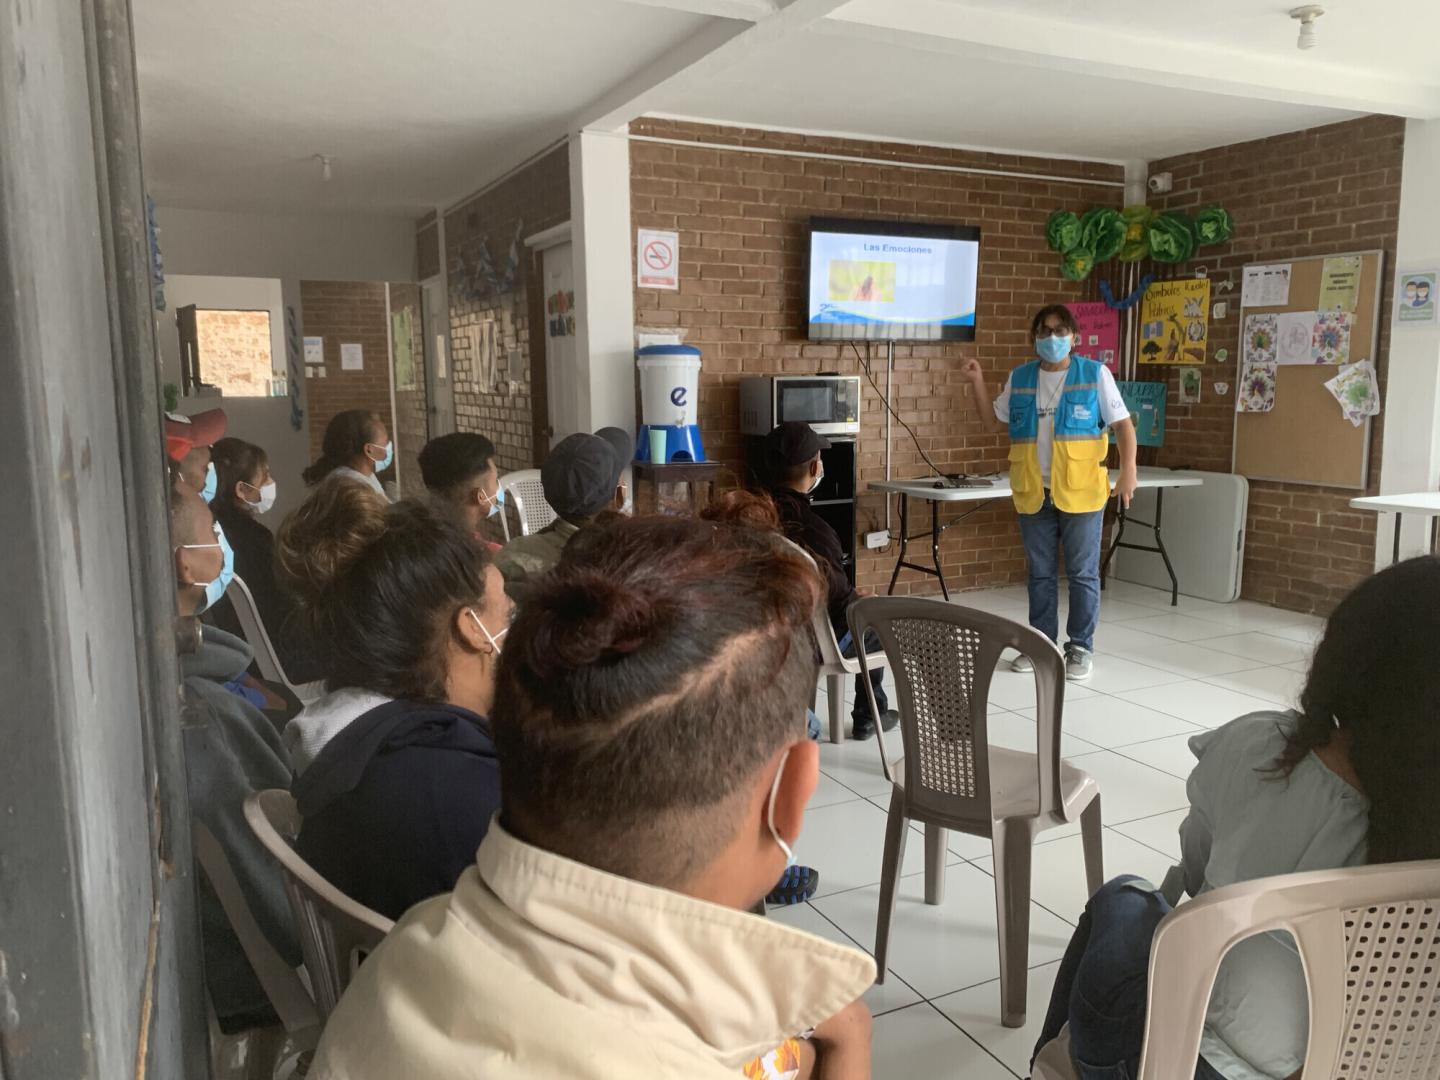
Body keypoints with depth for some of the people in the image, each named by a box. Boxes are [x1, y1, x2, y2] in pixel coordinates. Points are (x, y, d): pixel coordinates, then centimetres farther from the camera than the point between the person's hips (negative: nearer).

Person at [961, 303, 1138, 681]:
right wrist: (977, 382, 4)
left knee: (1082, 574, 4)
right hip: (1033, 494, 3)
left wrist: (1128, 471, -13)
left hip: (1080, 493, -3)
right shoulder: (1019, 378, 9)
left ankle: (1080, 648, 14)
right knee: (1040, 574, 11)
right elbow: (993, 422, 15)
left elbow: (1123, 424, -1)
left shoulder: (1095, 374, -1)